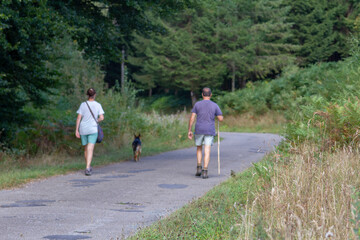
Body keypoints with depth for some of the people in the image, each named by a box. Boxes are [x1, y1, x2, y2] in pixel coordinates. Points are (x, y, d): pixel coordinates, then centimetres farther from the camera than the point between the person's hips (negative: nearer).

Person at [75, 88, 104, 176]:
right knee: (90, 149, -8)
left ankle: (88, 167, 30)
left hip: (83, 129, 2)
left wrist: (76, 130, 0)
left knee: (86, 149, 17)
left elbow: (78, 118, -3)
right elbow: (101, 118, -6)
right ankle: (87, 168, -22)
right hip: (93, 129, -2)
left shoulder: (83, 105, 1)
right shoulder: (98, 105, -2)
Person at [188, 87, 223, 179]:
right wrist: (220, 115, 21)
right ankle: (204, 171, -11)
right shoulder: (215, 105, -1)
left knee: (199, 148, 19)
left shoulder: (197, 104, 0)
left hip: (199, 130, 1)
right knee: (207, 151, -1)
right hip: (210, 132, -1)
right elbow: (221, 119, -2)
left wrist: (189, 131, 0)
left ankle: (199, 168, 7)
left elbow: (192, 118, -5)